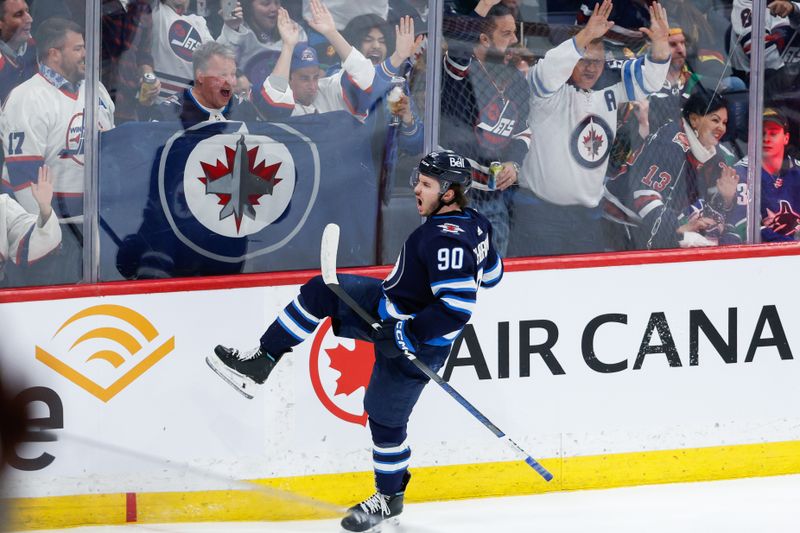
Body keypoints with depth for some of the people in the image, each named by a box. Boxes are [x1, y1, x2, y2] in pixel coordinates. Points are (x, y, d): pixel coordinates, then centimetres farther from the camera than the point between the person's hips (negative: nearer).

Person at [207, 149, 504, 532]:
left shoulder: (448, 239, -31)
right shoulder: (474, 223, -2)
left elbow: (458, 306, -36)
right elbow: (491, 273, 14)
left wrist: (408, 333, -31)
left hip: (414, 347, -10)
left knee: (385, 416, 7)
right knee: (322, 291, 7)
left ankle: (389, 498, 28)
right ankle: (260, 362, 11)